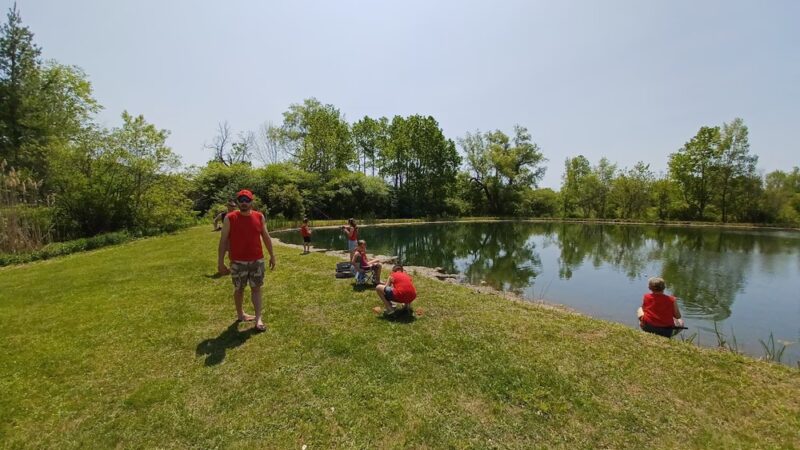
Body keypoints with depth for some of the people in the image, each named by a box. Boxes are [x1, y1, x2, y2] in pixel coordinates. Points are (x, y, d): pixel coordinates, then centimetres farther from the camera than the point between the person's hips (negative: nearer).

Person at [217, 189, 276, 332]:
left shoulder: (259, 217, 2)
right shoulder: (230, 218, -6)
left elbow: (266, 237, 9)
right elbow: (223, 241, -4)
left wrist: (272, 255, 9)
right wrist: (220, 262, -6)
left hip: (257, 260, 2)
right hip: (238, 262, -2)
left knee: (256, 288, 5)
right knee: (239, 289, 12)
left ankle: (258, 319, 8)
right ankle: (240, 314, 32)